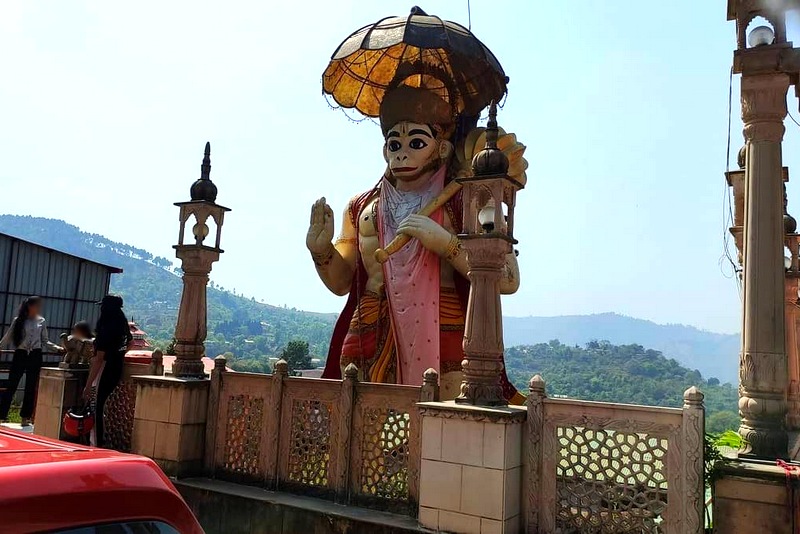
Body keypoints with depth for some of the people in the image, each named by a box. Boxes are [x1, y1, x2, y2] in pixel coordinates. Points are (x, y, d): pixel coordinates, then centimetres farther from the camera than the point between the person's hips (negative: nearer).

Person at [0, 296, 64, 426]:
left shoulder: (42, 321, 6)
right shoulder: (18, 320, 0)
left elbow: (45, 341, 10)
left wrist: (57, 348, -2)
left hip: (35, 356, 2)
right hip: (20, 355, -2)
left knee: (31, 387, 6)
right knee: (11, 386, -2)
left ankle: (25, 417, 14)